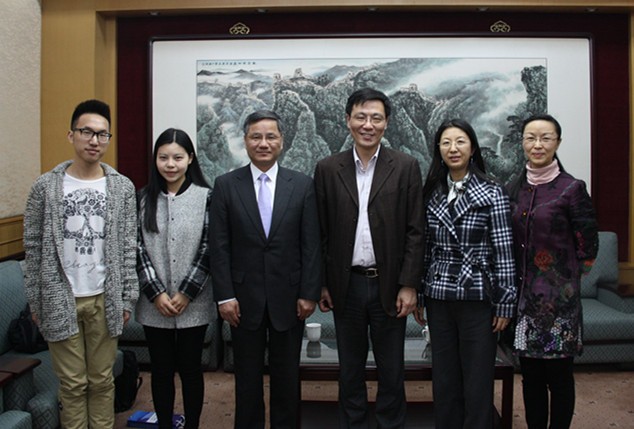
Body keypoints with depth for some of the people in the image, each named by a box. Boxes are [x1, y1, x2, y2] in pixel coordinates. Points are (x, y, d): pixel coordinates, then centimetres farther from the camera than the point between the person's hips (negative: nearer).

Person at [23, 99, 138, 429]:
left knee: (102, 381, 11)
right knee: (73, 384, 9)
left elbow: (128, 248, 3)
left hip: (104, 299, 1)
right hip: (60, 299, -1)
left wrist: (127, 298, 1)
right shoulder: (45, 186, -2)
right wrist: (35, 301, 1)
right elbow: (34, 248, 1)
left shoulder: (122, 187, 1)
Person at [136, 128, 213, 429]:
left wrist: (186, 293, -10)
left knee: (190, 368, 10)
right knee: (161, 370, 12)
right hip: (154, 304, 2)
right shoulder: (144, 198, 3)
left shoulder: (205, 197, -4)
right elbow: (138, 249, 0)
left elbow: (208, 249, -6)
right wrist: (156, 293, -8)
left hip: (193, 303, -2)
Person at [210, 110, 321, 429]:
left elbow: (311, 244, -1)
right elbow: (220, 246, -2)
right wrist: (224, 295, -7)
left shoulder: (303, 185, 0)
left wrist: (309, 293, -4)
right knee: (247, 376, 13)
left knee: (287, 376, 13)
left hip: (288, 297, 0)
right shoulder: (226, 185, 0)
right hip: (244, 297, 0)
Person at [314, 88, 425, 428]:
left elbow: (414, 231, -3)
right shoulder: (328, 169, 2)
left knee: (391, 369, 12)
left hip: (389, 284, -1)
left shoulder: (406, 167, -2)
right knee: (350, 369, 15)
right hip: (346, 285, 1)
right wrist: (321, 284, 1)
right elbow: (321, 233, 4)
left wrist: (408, 285, -7)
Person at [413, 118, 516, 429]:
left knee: (478, 381, 5)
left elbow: (504, 251, -5)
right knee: (444, 379, 12)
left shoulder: (492, 193, -3)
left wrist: (505, 303, -7)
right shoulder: (431, 194, 7)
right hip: (439, 299, 3)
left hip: (478, 298, -3)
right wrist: (419, 295, 9)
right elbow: (425, 248, 10)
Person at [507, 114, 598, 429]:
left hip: (558, 297, -4)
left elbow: (588, 247, -3)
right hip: (524, 295, 4)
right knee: (530, 375, 13)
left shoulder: (571, 188, -7)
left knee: (559, 376, 6)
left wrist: (565, 278, 4)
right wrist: (514, 288, 9)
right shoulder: (514, 189, 6)